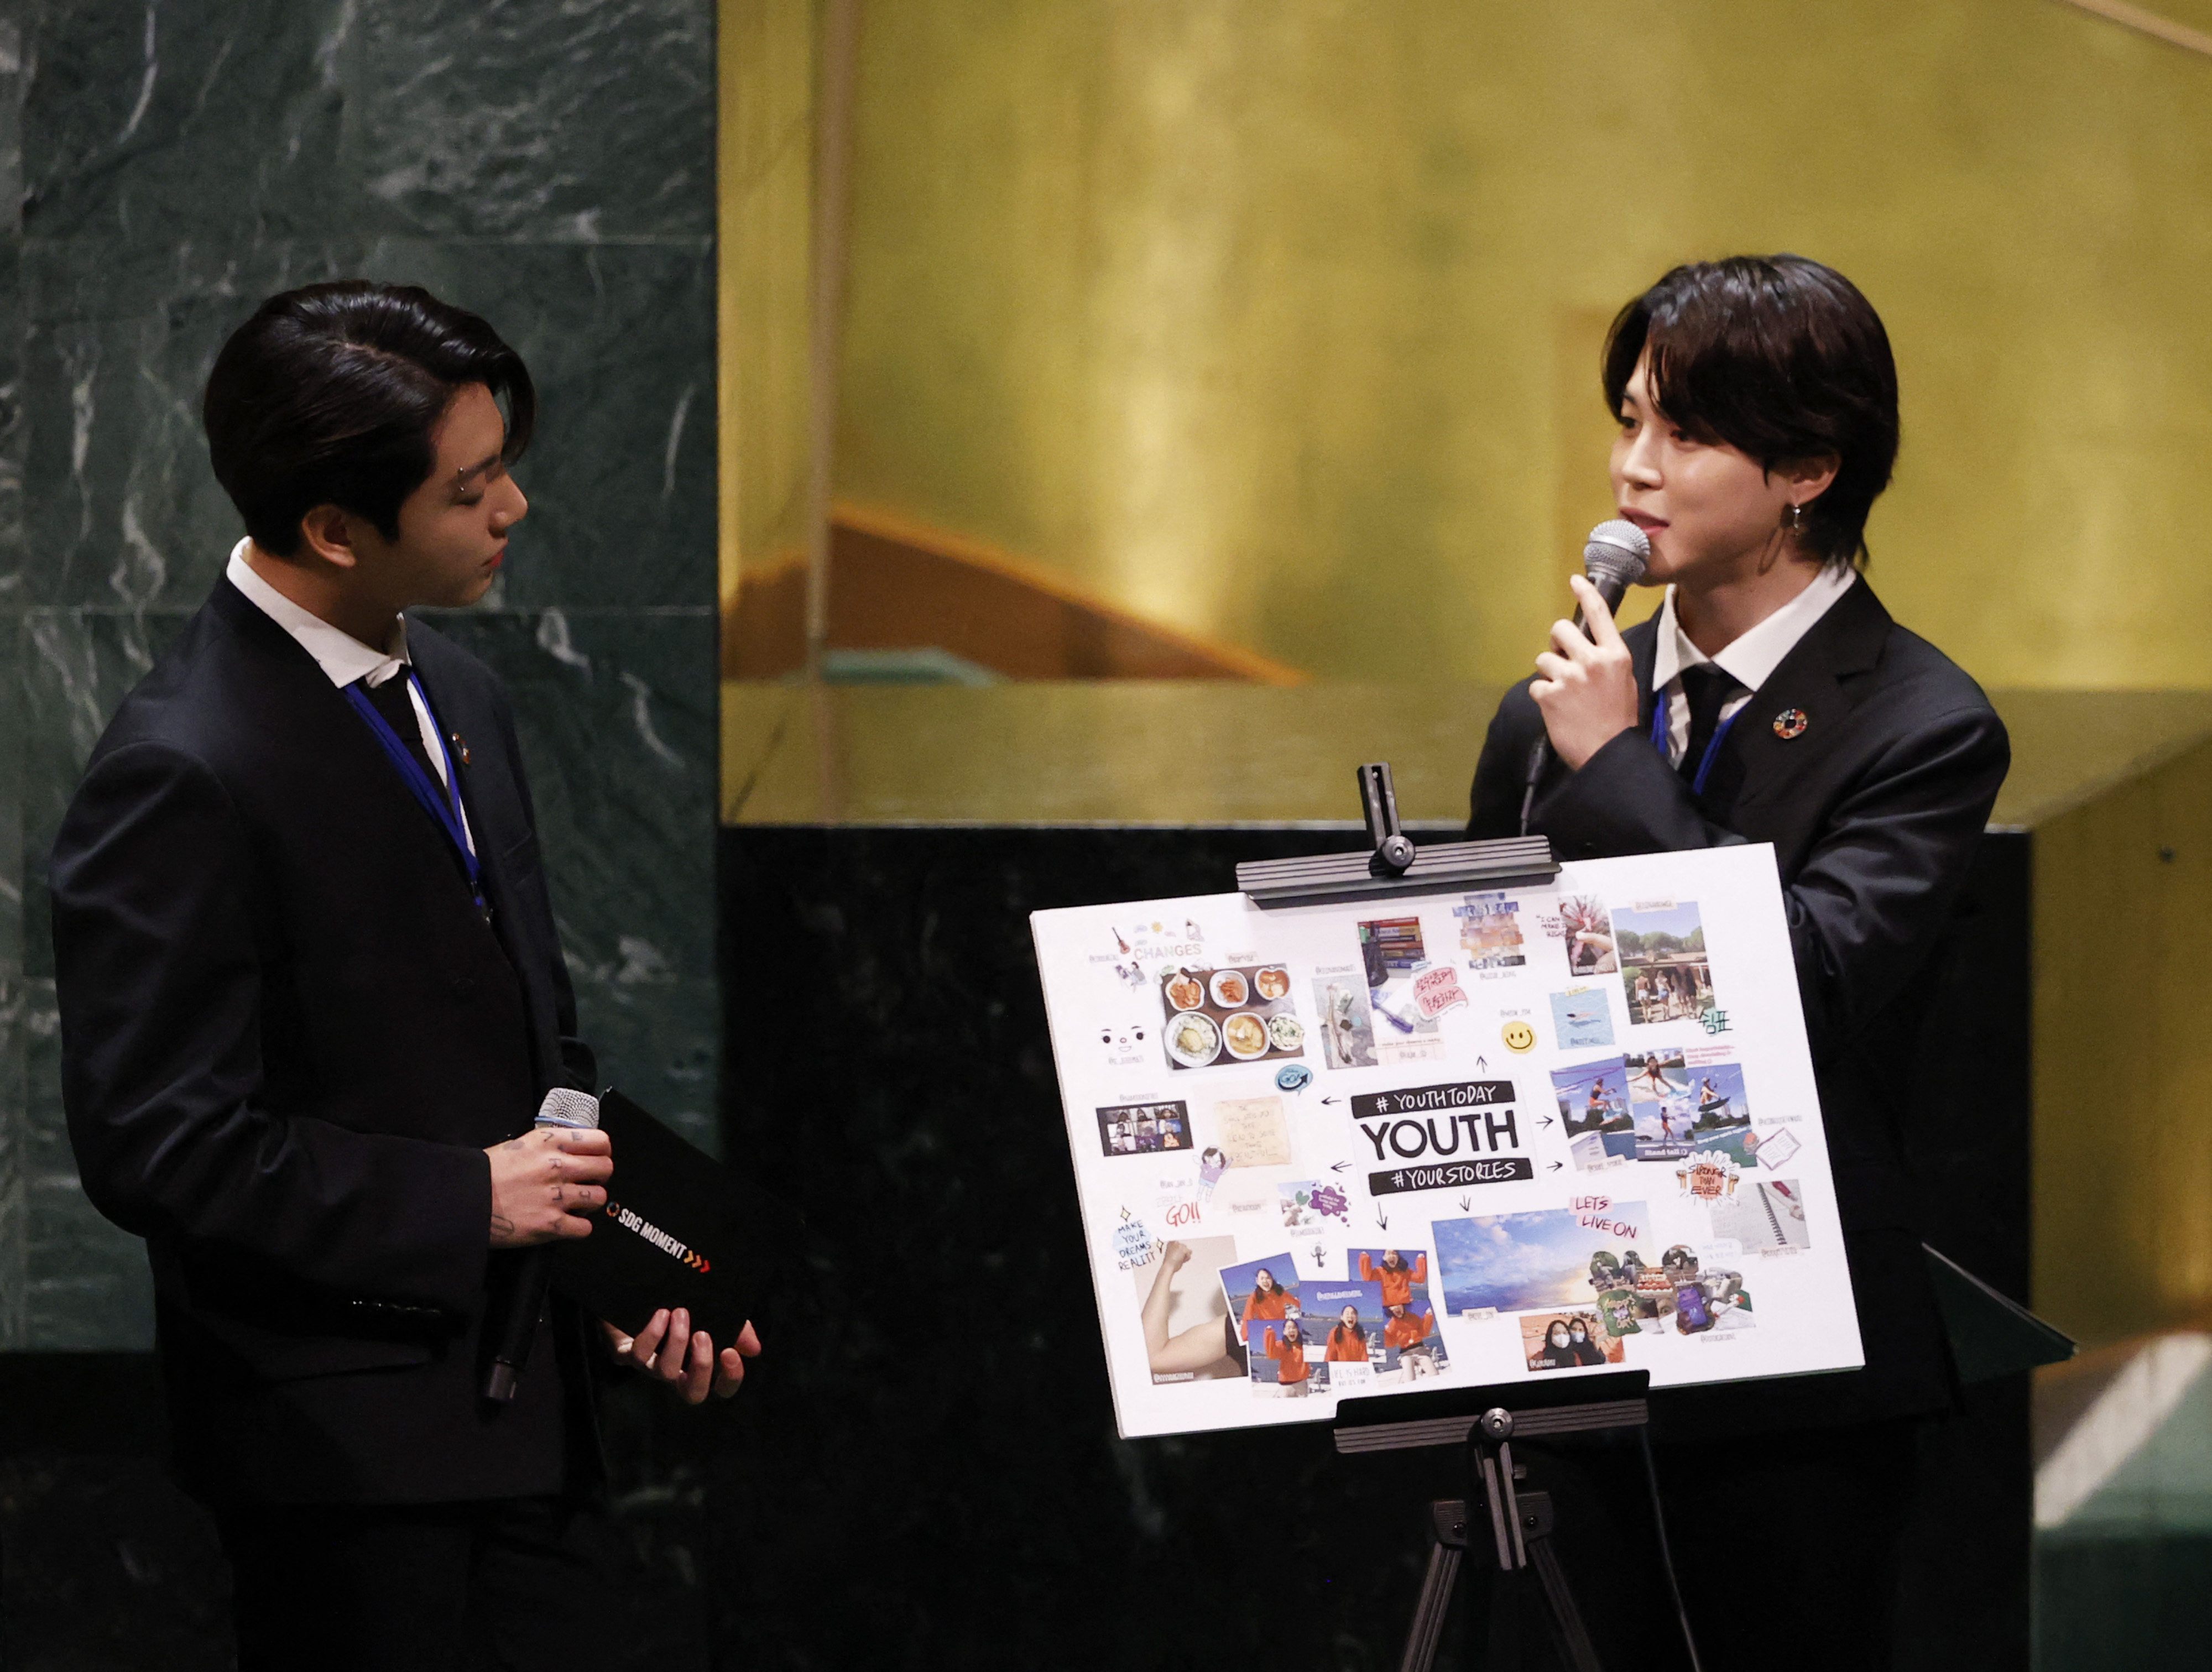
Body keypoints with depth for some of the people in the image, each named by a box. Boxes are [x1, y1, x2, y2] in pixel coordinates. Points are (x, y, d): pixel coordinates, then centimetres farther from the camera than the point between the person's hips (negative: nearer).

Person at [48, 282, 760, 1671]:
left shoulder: (458, 696, 10)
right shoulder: (181, 776, -18)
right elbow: (155, 1146, -20)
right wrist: (463, 1202, -17)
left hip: (527, 1405, 8)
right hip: (347, 1445, -8)